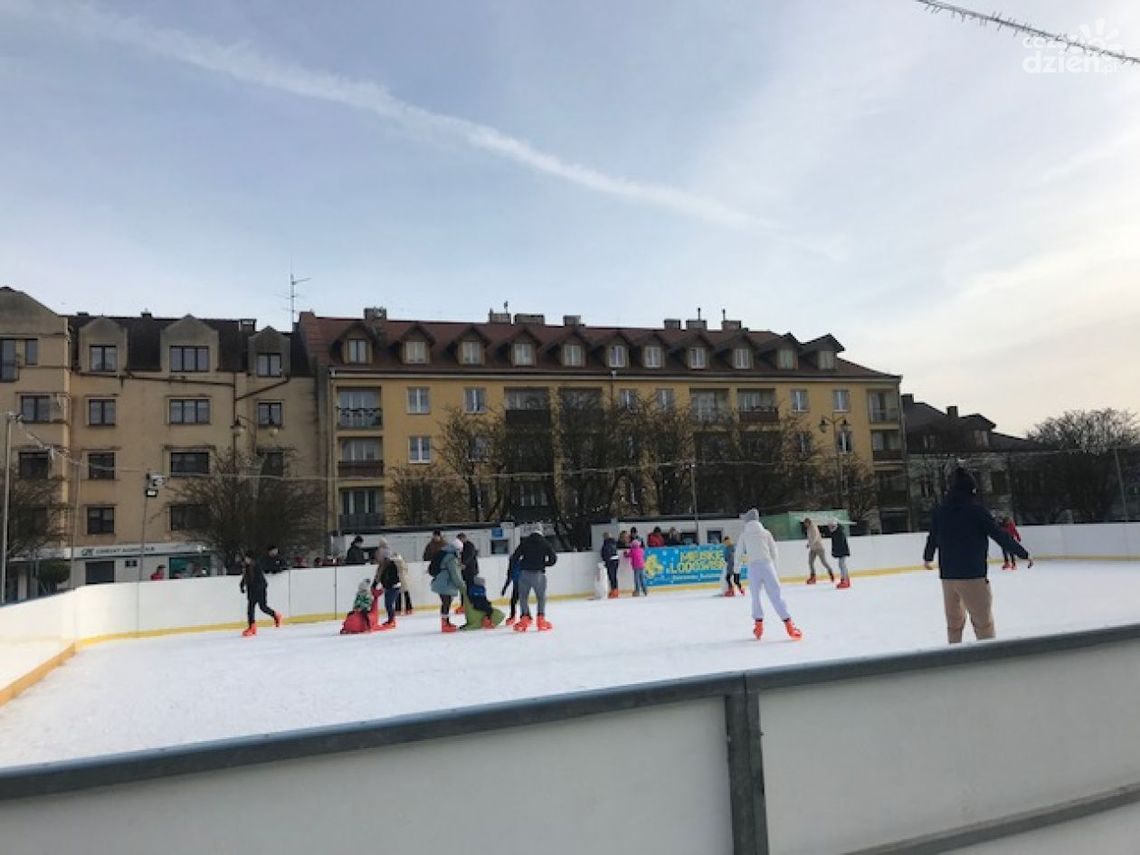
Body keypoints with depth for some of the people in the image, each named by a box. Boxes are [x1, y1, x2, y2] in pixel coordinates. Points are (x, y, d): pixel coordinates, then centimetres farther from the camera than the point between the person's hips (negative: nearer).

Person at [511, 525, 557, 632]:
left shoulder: (525, 542, 9)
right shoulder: (545, 543, 8)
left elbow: (515, 557, 4)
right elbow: (553, 558, 4)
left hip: (524, 572, 1)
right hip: (538, 573, -1)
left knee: (523, 596, 11)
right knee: (541, 597, 12)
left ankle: (524, 619, 3)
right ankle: (541, 620, 7)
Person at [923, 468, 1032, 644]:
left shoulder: (940, 511, 4)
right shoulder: (976, 510, -11)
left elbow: (932, 538, 17)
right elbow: (1000, 535, -8)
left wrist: (927, 558, 35)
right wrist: (1024, 554, 4)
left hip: (947, 576, 5)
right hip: (973, 577, -5)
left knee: (953, 622, 18)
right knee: (983, 623, 3)